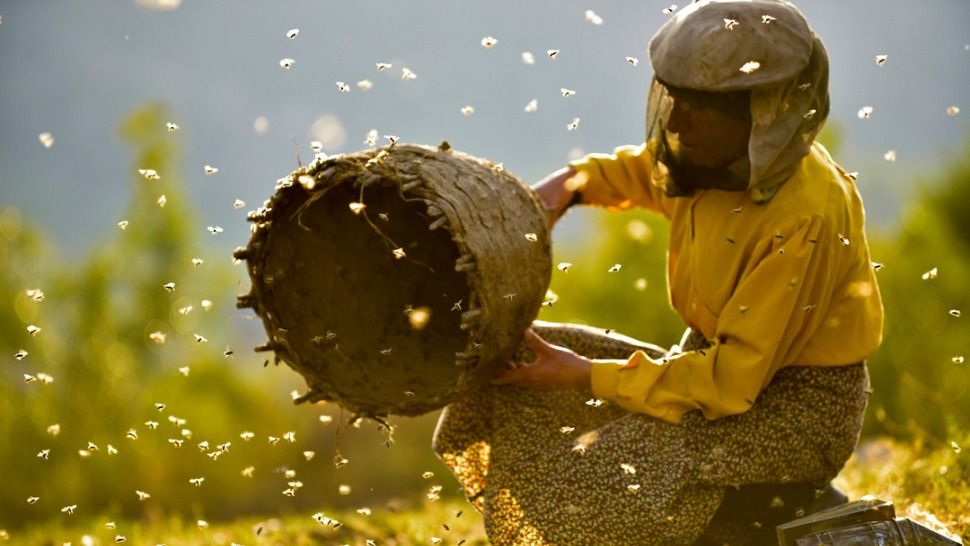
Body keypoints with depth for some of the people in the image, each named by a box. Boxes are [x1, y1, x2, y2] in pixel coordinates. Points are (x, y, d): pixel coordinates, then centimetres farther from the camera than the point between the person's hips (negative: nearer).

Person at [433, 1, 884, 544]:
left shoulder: (806, 218, -27)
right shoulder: (714, 155, -3)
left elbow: (733, 380, -27)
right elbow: (641, 171, 23)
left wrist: (587, 375, -23)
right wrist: (573, 183, 2)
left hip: (801, 408, -9)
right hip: (718, 359, 9)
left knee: (609, 485, -29)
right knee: (507, 367, 5)